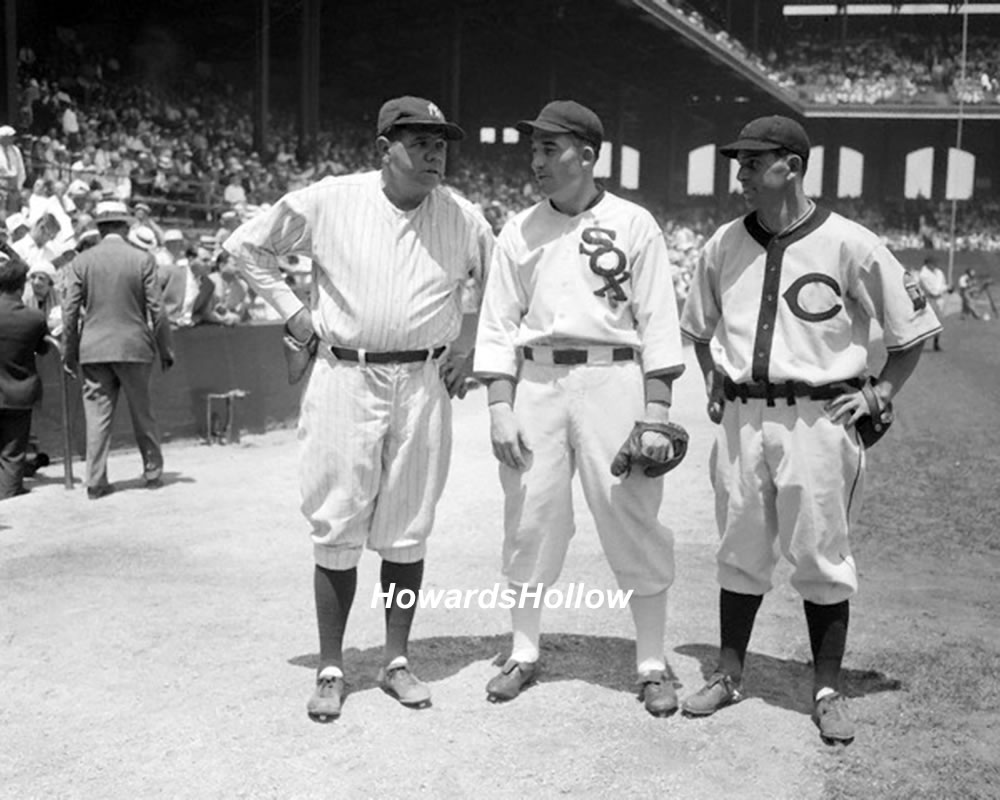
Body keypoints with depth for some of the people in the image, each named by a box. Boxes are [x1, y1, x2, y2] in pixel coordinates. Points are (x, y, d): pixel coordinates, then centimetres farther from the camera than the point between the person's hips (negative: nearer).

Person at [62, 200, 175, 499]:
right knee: (142, 413, 13)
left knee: (97, 415, 4)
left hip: (93, 350, 1)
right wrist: (164, 349, 5)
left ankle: (96, 481, 3)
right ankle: (152, 472, 22)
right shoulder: (143, 260, -4)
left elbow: (70, 311, 0)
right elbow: (155, 309, -3)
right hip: (134, 348, -1)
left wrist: (69, 352, 8)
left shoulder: (81, 262, 0)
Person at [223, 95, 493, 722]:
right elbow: (248, 245, 9)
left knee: (407, 529, 7)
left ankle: (397, 660, 20)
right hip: (344, 377, -1)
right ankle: (331, 668, 13)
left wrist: (476, 353, 8)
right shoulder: (327, 202, -2)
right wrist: (292, 310, 3)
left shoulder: (463, 218, 3)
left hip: (425, 383, 2)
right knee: (337, 528, 1)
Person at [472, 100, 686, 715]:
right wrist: (500, 407, 0)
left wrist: (657, 414, -8)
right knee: (530, 517, 6)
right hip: (537, 381, 3)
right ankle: (524, 654, 21)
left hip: (613, 379, -3)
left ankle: (652, 665, 10)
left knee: (633, 521, -2)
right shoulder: (520, 231, 11)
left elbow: (657, 324, -1)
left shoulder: (634, 225, 2)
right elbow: (499, 325, 10)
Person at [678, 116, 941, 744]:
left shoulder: (849, 245, -7)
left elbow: (915, 325, 1)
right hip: (741, 418, 4)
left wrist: (879, 394, -3)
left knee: (822, 557, 3)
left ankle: (829, 689, 16)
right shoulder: (725, 244, 6)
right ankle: (729, 674, 26)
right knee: (740, 552, 12)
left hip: (819, 418, -4)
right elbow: (698, 326, 23)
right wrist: (714, 381, 12)